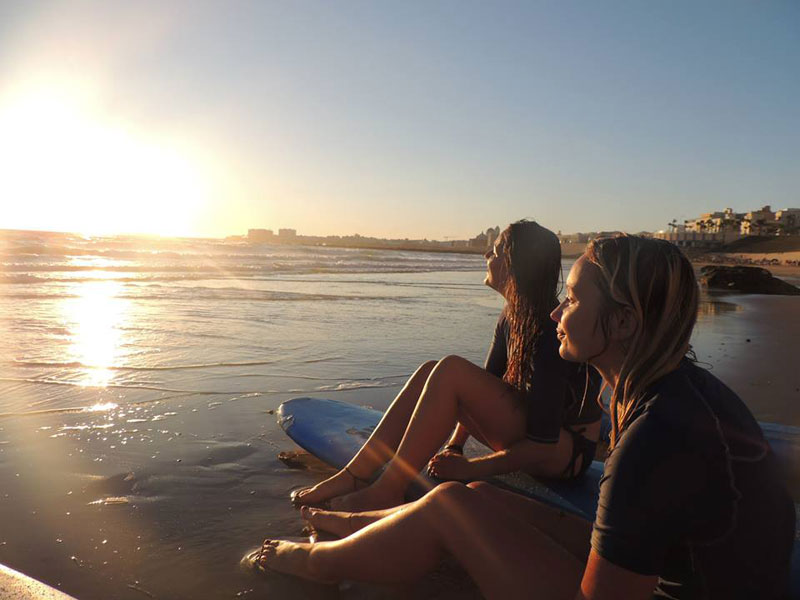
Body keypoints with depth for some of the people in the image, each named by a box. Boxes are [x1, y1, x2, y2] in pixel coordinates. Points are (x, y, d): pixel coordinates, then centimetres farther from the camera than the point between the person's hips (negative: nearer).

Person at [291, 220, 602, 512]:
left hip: (566, 452, -8)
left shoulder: (550, 335, -25)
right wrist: (455, 444, -2)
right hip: (529, 425, 8)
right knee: (429, 372, -9)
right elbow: (485, 387, 8)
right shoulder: (512, 316, 1)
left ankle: (386, 492, -22)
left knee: (451, 371, -28)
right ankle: (355, 475, -9)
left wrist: (466, 469, -22)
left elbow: (543, 446, -24)